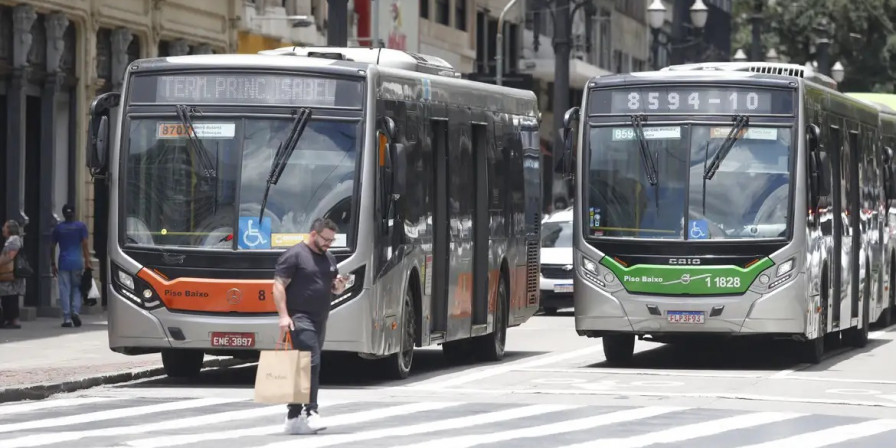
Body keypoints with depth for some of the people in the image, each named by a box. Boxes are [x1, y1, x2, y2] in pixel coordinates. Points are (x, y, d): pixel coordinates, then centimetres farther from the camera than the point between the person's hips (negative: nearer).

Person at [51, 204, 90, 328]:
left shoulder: (58, 228, 6)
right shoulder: (81, 226, 1)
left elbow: (52, 247, 7)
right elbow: (84, 245, -5)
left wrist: (53, 264, 14)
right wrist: (87, 261, -3)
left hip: (63, 263, 0)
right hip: (77, 262, 0)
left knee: (64, 291, 1)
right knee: (77, 288, 12)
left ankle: (67, 318, -3)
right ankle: (76, 311, -9)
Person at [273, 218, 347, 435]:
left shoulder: (328, 258, 16)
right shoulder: (295, 255, -9)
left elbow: (335, 289, 27)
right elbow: (279, 285, -13)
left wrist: (339, 285, 2)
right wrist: (283, 315, -22)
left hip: (319, 320, 8)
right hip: (300, 318, -8)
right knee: (311, 362, -18)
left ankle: (294, 414, 14)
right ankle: (310, 411, -22)